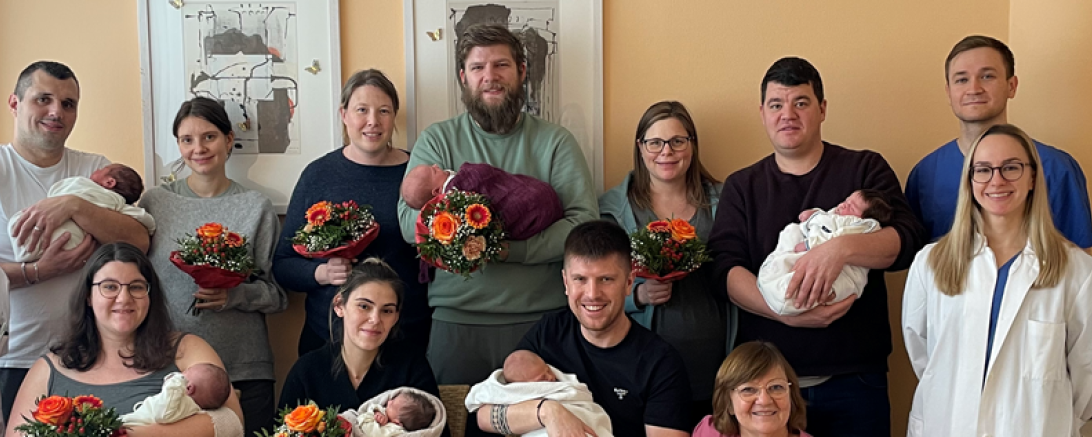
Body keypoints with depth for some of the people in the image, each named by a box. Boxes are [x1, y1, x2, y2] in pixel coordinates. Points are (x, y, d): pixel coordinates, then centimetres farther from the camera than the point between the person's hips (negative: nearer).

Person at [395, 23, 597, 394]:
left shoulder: (556, 141, 4)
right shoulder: (436, 140, 7)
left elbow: (585, 225, -7)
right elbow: (409, 222, -5)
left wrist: (510, 248, -19)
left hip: (542, 321, 0)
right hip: (456, 321, 1)